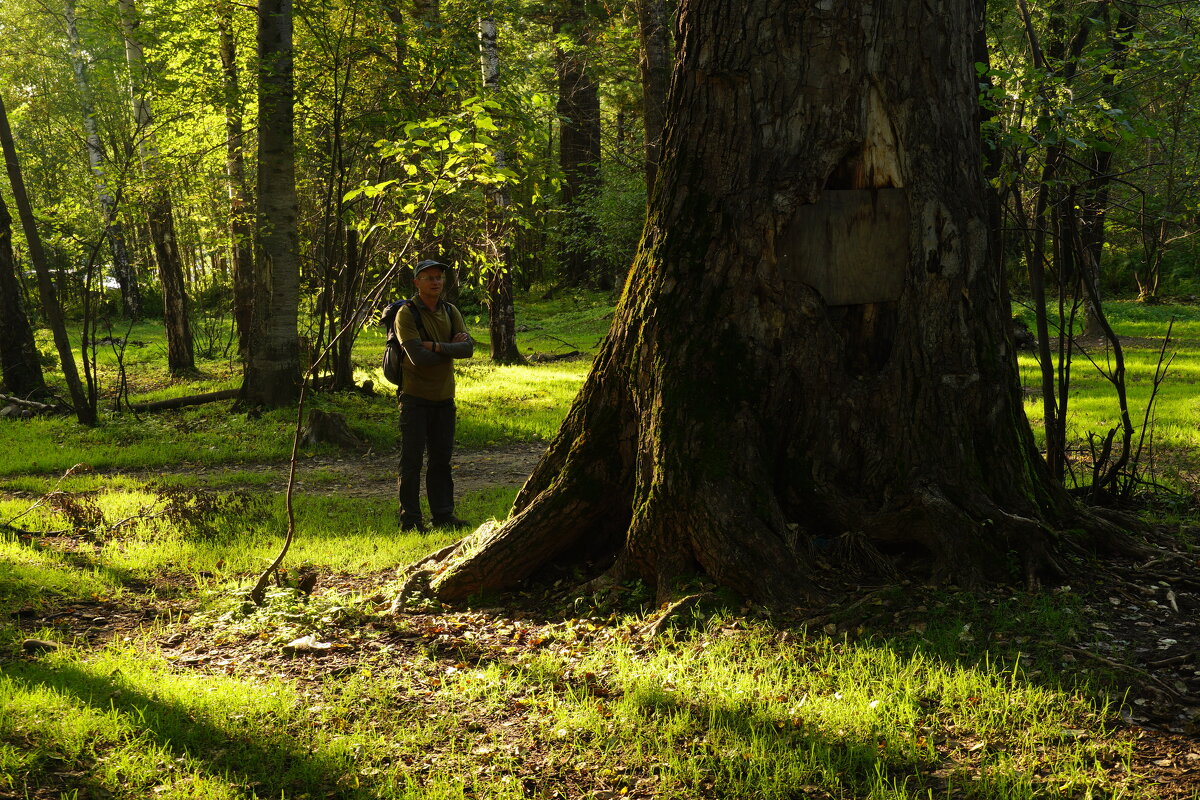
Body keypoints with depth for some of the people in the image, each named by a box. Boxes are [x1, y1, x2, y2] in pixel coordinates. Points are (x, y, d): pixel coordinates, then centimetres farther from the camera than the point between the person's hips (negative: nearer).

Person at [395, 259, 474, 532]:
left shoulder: (451, 312, 9)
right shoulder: (406, 314, -9)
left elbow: (469, 348, -6)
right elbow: (418, 357, -20)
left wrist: (436, 346, -17)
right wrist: (451, 348, -9)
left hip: (444, 397, 5)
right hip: (415, 397, -5)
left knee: (441, 459, 11)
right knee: (412, 460, -3)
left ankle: (443, 514, 18)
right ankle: (410, 519, 2)